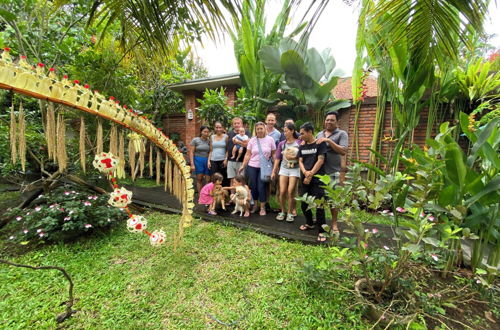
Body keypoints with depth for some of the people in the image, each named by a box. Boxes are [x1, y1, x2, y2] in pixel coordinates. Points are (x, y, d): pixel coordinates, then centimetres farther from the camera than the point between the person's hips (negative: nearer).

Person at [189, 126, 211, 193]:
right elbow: (191, 152, -2)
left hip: (207, 161, 2)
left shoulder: (209, 141, 6)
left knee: (208, 180, -1)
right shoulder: (195, 140, 0)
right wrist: (192, 164, -8)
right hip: (198, 160, -1)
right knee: (199, 179, 5)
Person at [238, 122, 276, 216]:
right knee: (253, 187, 7)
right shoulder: (252, 140, 3)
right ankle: (255, 205, 27)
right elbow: (248, 155, 4)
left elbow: (274, 154, 3)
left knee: (262, 187, -2)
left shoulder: (270, 139, 0)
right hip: (252, 167, 2)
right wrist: (243, 166, -1)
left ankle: (262, 208, 14)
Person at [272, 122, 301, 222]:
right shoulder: (281, 144, 4)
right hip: (283, 169, 2)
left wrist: (294, 158, -13)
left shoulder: (299, 143, -4)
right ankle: (283, 211, 19)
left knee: (290, 192, -5)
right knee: (282, 192, -1)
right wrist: (273, 171, 6)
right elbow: (277, 158, 7)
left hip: (295, 169, -2)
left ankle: (290, 212, 15)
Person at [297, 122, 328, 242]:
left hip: (317, 179, -6)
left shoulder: (320, 143, -4)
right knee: (304, 203, 11)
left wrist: (310, 175, -12)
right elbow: (300, 161, 8)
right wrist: (305, 172, -12)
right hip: (305, 179, 6)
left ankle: (321, 231, 6)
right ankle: (309, 223, 33)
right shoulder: (302, 146, 13)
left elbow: (320, 160, -11)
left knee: (319, 205, -6)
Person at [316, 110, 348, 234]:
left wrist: (329, 141, -20)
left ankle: (334, 223, 21)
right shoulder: (319, 134, 13)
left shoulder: (342, 134, -2)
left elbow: (343, 151, -14)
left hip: (332, 172, -4)